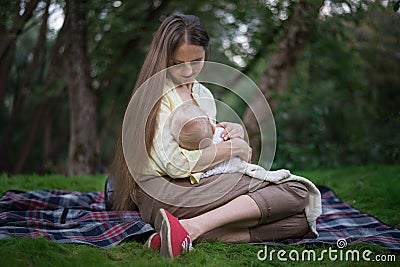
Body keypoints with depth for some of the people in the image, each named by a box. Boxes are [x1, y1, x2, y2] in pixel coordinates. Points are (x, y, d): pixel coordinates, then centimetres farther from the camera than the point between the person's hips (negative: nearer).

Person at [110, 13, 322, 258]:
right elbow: (176, 164, -14)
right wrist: (233, 147, -5)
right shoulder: (156, 94, -4)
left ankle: (193, 228, -27)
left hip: (200, 187, 8)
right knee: (295, 193, -20)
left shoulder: (204, 94, 20)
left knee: (300, 221, -14)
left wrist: (236, 131, 6)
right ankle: (190, 228, -31)